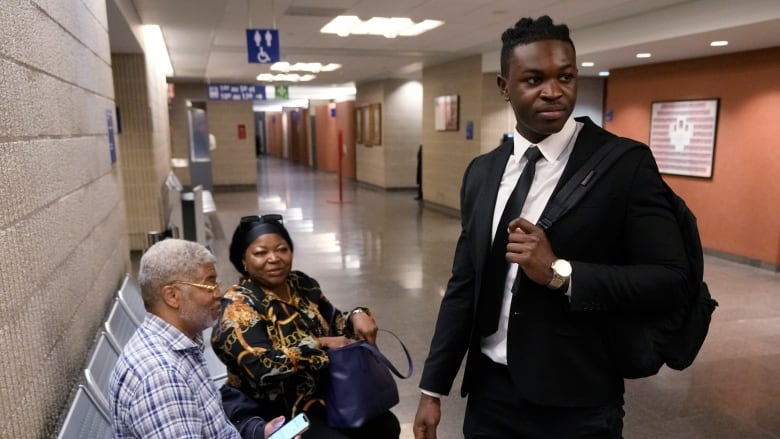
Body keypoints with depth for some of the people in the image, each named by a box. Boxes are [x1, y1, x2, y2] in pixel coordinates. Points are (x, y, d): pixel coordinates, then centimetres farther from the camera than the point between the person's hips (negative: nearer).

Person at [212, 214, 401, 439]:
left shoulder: (302, 284, 2)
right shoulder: (239, 306, -17)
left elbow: (334, 322, 11)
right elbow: (262, 367, -29)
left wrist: (357, 315, -11)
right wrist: (320, 344, -23)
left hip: (324, 394, 6)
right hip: (275, 414, -6)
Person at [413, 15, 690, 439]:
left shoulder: (626, 164, -10)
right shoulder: (481, 172, 3)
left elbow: (670, 278, -12)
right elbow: (463, 285, 5)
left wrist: (560, 272, -24)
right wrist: (433, 388, 4)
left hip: (577, 403, -3)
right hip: (488, 391, 4)